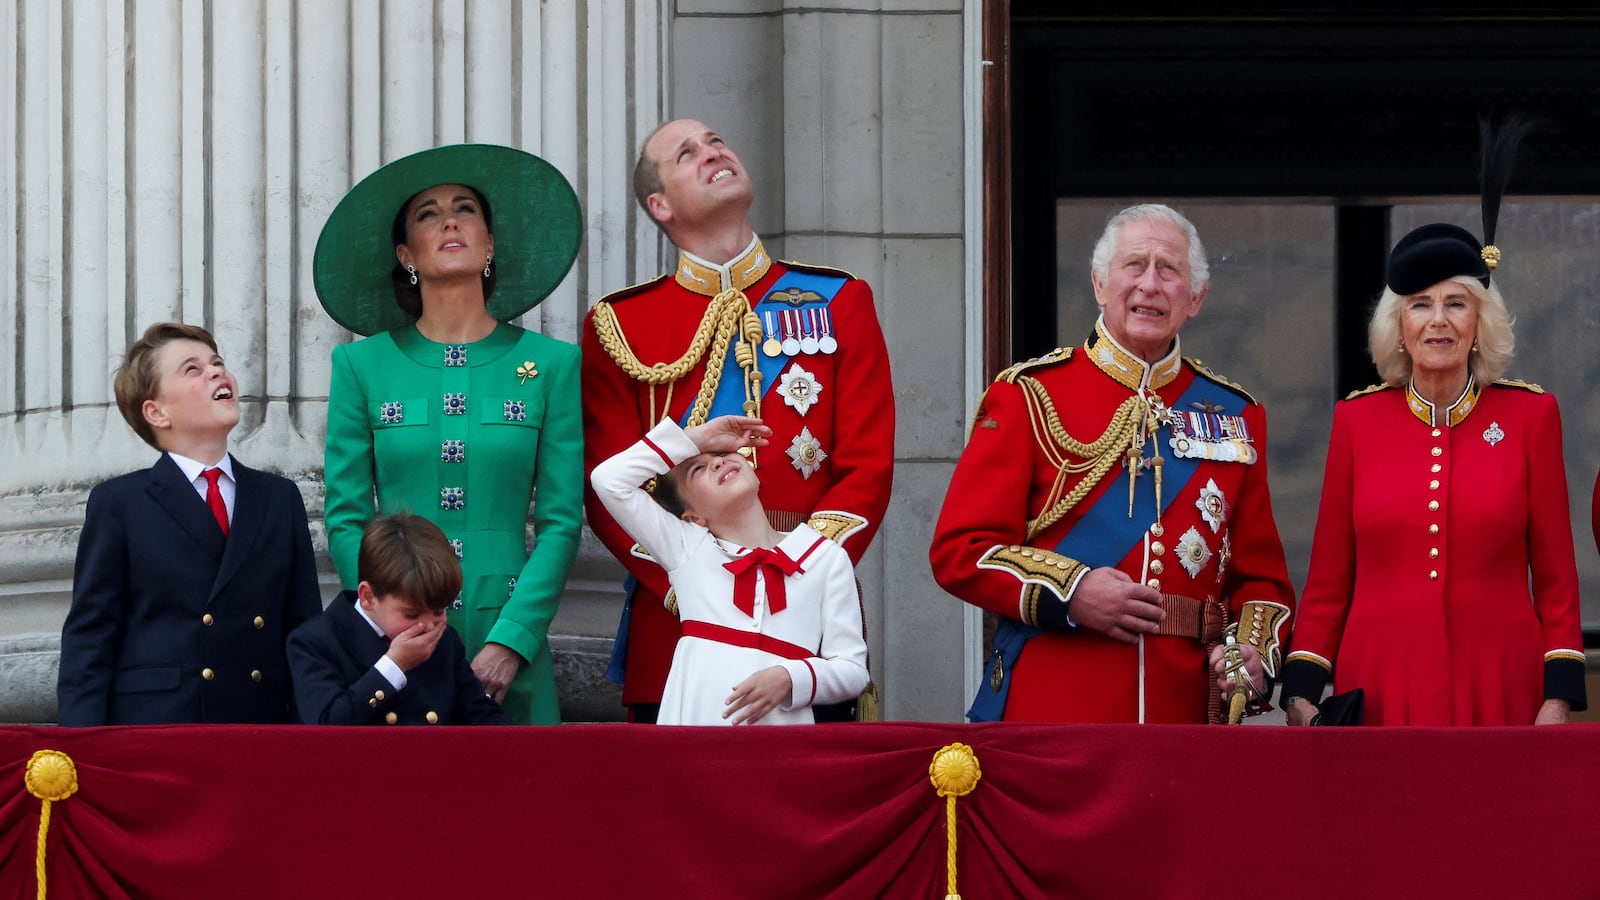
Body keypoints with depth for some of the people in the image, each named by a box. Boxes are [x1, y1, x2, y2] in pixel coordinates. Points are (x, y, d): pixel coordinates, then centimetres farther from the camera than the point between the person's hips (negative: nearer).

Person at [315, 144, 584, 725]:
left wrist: (511, 639, -10)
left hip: (508, 639, 0)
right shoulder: (362, 365, 6)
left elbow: (561, 521, 1)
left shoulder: (550, 364, 5)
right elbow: (346, 521, 3)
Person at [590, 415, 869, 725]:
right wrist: (694, 438, 15)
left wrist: (790, 680, -9)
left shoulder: (827, 558, 14)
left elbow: (852, 668, 10)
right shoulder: (687, 548, 16)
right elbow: (608, 479, 10)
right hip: (694, 720, 0)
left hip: (781, 724, 0)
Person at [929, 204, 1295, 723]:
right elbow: (959, 549, -2)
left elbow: (1260, 574, 15)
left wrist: (1252, 652, -6)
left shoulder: (1235, 416, 13)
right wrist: (1070, 593, -16)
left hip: (1185, 713, 3)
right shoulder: (1030, 395, 3)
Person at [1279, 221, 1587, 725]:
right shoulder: (1357, 418, 6)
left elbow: (1555, 576, 4)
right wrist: (1301, 693, -1)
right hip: (1380, 693, 1)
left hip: (1498, 692, -1)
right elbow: (1328, 579, 8)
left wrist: (1559, 698, -4)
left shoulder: (1530, 414, 4)